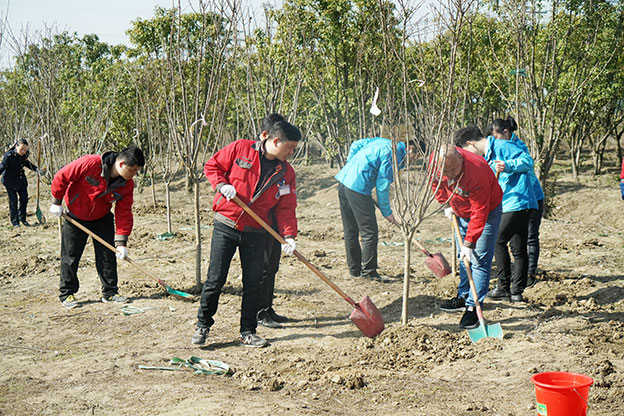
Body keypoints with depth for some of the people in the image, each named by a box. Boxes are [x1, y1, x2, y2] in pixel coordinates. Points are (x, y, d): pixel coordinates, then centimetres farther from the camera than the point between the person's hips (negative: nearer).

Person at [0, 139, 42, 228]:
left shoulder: (24, 155, -3)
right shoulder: (9, 155, -22)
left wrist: (36, 169, 14)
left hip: (21, 180, 6)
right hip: (10, 182, -6)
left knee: (24, 199, 11)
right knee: (13, 201, -1)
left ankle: (22, 218, 29)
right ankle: (15, 222, 8)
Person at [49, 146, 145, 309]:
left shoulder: (127, 184, -16)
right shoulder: (90, 163, -31)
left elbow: (124, 213, -12)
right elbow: (62, 176, -20)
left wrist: (121, 242, -16)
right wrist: (56, 202, -10)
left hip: (102, 219, 4)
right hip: (75, 217, -4)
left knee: (108, 254, 1)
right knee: (70, 256, 3)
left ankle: (110, 292, 13)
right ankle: (67, 294, 16)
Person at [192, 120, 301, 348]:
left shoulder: (286, 172, 5)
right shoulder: (240, 148, -4)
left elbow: (286, 208, 4)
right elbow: (212, 166, 4)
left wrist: (288, 235, -10)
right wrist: (222, 184, -15)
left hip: (255, 233, 3)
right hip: (225, 226, -3)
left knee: (253, 284, 5)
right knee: (215, 279, 0)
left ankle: (248, 332, 18)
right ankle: (202, 325, 18)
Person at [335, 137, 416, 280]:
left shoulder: (383, 141, 15)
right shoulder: (394, 153, -10)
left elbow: (356, 144, 21)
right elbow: (382, 185, -12)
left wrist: (351, 165, 26)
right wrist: (387, 212, -4)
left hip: (344, 180, 10)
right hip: (358, 187, -10)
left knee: (350, 231, 14)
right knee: (369, 232, -1)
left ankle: (354, 269, 23)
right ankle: (368, 271, 5)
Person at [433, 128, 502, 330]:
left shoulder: (477, 171, -39)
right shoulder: (436, 161, -22)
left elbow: (479, 213, -34)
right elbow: (435, 182, 5)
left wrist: (469, 243, -32)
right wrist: (446, 204, 1)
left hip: (487, 212, -6)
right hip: (461, 213, 6)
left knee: (479, 261, -10)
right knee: (463, 258, 15)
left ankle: (473, 307, -7)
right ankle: (463, 297, 28)